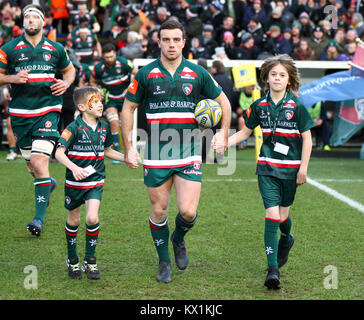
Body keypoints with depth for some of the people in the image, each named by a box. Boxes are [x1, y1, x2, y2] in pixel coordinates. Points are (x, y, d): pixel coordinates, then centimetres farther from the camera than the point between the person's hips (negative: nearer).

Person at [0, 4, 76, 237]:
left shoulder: (56, 49, 8)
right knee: (31, 163, 10)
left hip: (48, 111, -2)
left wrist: (66, 83, 2)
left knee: (39, 161, -16)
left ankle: (40, 218, -15)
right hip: (20, 113, 2)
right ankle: (48, 183, 47)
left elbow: (69, 69, 23)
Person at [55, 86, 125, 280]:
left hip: (96, 181, 3)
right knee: (73, 221, 11)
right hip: (74, 183, -3)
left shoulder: (104, 127, 4)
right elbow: (59, 152, -20)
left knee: (92, 218, -14)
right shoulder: (74, 128, -13)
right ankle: (72, 260, 30)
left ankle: (90, 261, 2)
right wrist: (73, 167, -34)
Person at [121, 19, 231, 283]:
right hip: (156, 156, 0)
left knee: (188, 211, -9)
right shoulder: (146, 74, 0)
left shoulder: (197, 73, 1)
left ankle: (179, 239, 26)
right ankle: (164, 262, 26)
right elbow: (128, 108, 8)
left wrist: (223, 134, 5)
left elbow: (223, 102, 14)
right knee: (158, 211, 6)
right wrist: (129, 148, 2)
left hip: (189, 155, 0)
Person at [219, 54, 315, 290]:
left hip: (290, 168, -1)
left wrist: (303, 169, -7)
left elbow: (307, 139, -3)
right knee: (272, 214, -10)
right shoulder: (260, 106, 1)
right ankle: (273, 270, -9)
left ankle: (286, 239, 48)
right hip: (267, 167, 1)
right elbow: (245, 132, 12)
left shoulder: (297, 106, -7)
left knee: (283, 215, 10)